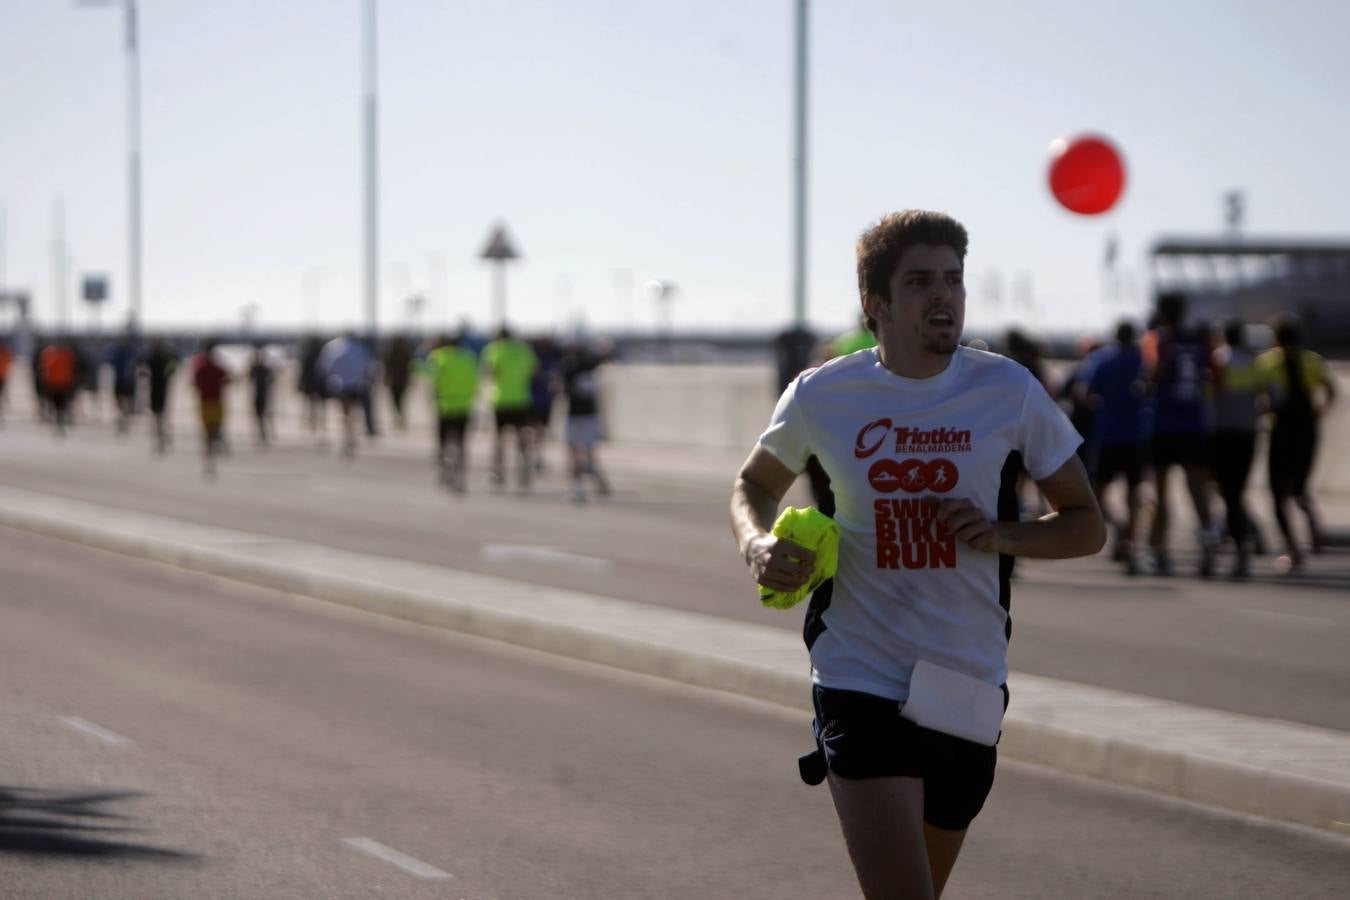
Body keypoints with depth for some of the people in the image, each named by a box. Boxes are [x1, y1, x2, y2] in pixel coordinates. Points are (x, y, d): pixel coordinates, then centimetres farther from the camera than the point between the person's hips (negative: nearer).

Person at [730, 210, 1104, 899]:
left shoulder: (1010, 392, -1)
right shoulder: (819, 397, -2)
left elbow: (1086, 525, 7)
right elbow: (756, 486, 18)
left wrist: (1003, 534, -13)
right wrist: (758, 546, -5)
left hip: (968, 690, 3)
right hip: (859, 682, -2)